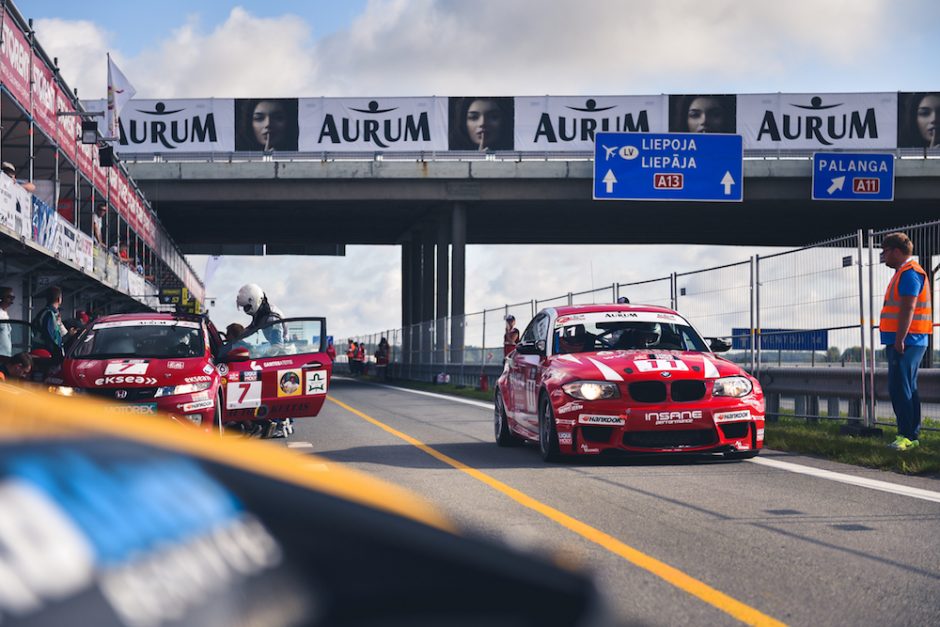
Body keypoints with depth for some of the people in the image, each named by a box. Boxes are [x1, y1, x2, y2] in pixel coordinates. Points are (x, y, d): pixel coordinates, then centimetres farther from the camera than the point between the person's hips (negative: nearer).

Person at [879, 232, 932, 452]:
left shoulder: (909, 273, -12)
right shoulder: (904, 273, 20)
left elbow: (908, 308, -20)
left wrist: (899, 340, -24)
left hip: (905, 342, -11)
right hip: (906, 342, 11)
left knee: (900, 389, -12)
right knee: (907, 390, 12)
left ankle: (907, 436, -13)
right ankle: (912, 436, 15)